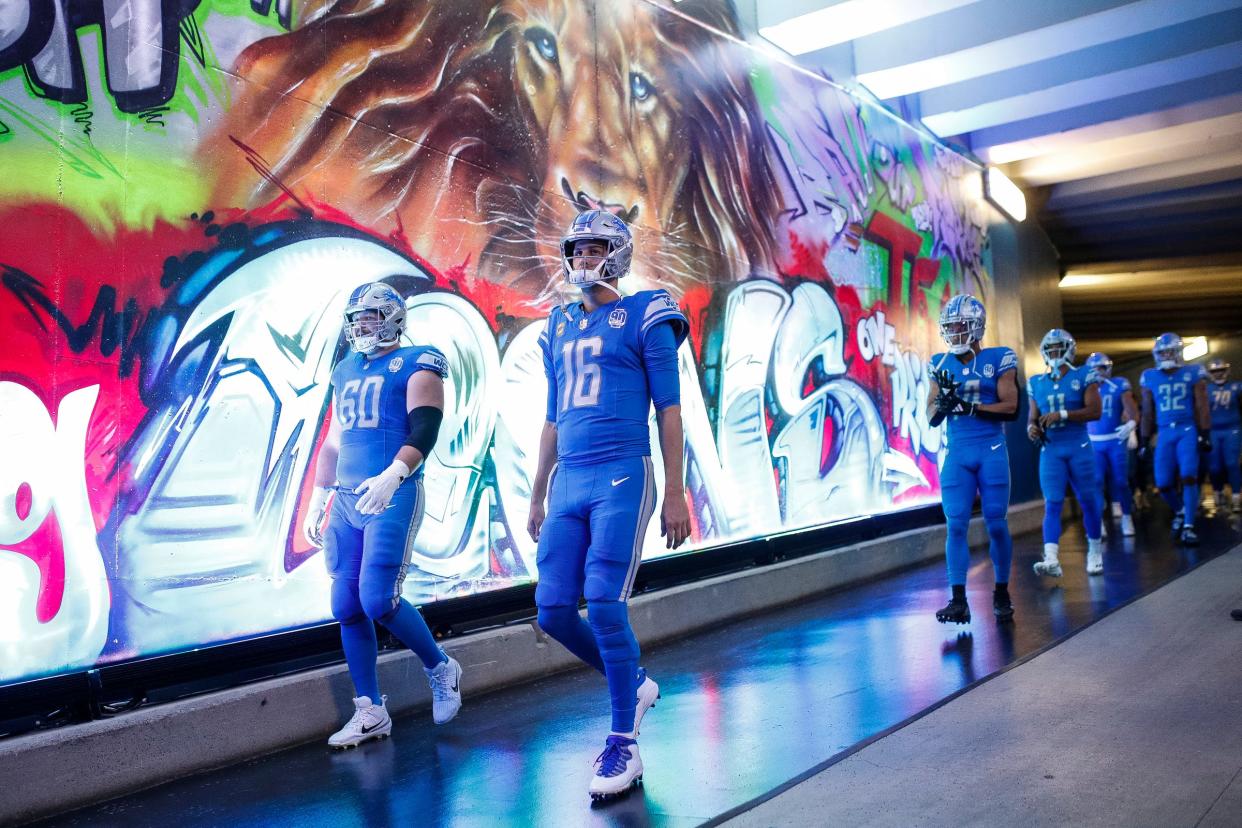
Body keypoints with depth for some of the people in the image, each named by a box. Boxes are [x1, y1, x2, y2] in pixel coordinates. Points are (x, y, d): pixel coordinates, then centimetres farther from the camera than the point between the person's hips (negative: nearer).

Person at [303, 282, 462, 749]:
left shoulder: (416, 365, -2)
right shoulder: (346, 372, 19)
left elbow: (424, 431, -14)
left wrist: (392, 475, -30)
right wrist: (316, 504, 21)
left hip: (394, 496, -7)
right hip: (346, 500, 7)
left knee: (378, 600, -14)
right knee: (346, 608, 4)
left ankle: (441, 669, 12)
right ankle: (371, 713, 16)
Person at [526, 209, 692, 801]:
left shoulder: (644, 318, 0)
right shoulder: (559, 327, 17)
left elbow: (669, 411, -2)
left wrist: (676, 496, -6)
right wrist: (537, 497, 21)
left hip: (622, 478, -6)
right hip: (568, 483, 6)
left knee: (604, 605, -12)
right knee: (553, 610, 1)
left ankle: (624, 746, 4)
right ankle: (634, 682, 26)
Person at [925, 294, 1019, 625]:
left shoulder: (999, 360, -1)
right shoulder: (941, 365, 8)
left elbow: (1010, 406, -8)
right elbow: (932, 418, 8)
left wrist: (968, 406, -18)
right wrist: (944, 400, -13)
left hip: (991, 451, -2)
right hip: (956, 452, 2)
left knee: (996, 525, 3)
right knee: (956, 525, -3)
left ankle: (1002, 593, 20)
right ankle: (958, 601, 0)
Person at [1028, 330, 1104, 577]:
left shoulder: (1083, 377, -1)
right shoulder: (1037, 383, 9)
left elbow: (1095, 411, -10)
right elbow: (1033, 417, 15)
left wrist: (1062, 414, -19)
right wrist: (1032, 428, -7)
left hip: (1079, 447, -2)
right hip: (1050, 450, 2)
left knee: (1088, 501, 8)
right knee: (1052, 505, -8)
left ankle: (1095, 551, 28)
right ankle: (1051, 559, -18)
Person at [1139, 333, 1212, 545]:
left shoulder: (1193, 374, 2)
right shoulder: (1150, 378, 8)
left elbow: (1201, 407, 1)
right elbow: (1148, 412, 13)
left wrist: (1205, 434, -6)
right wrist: (1145, 440, 12)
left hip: (1188, 430, -3)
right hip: (1164, 433, 3)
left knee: (1188, 477, -16)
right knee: (1163, 484, -1)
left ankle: (1188, 527, -9)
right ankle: (1180, 511, 30)